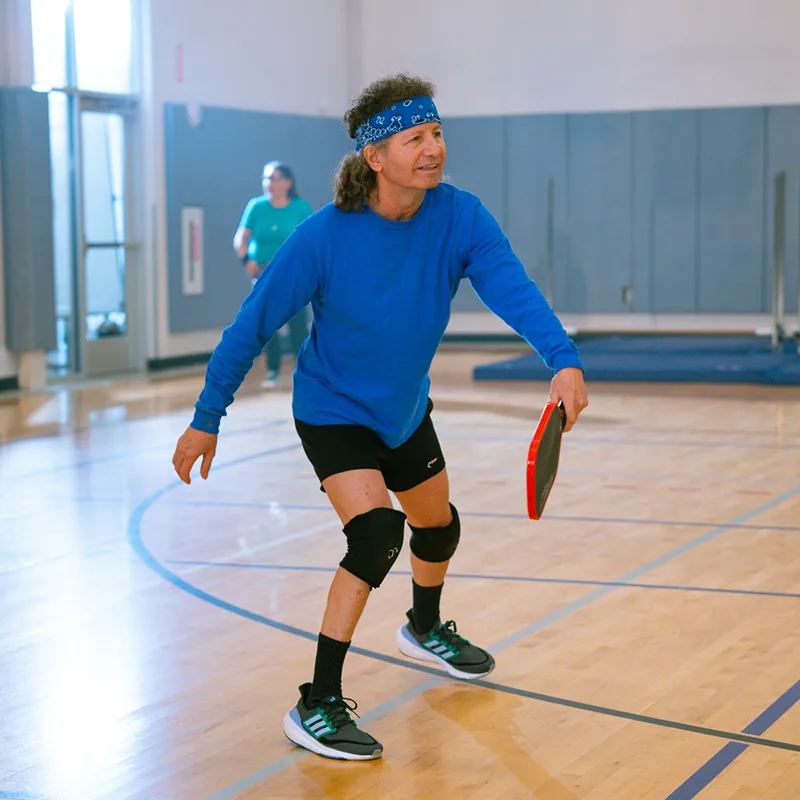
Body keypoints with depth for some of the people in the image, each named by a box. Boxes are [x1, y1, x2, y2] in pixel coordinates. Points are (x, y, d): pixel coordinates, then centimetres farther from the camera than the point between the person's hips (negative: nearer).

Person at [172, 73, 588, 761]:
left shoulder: (460, 216, -20)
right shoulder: (325, 236, -28)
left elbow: (511, 285, -35)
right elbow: (253, 324, -19)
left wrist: (563, 359, -52)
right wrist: (206, 419, -16)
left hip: (406, 408, 6)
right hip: (333, 412, -5)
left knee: (439, 526, 24)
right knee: (377, 531, -26)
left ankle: (426, 628, 58)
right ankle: (318, 706, -18)